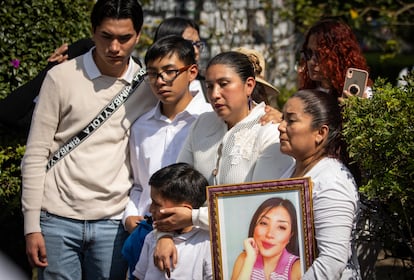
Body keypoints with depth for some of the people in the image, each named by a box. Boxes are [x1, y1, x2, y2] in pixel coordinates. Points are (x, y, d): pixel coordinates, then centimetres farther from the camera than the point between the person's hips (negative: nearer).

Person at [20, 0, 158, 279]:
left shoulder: (148, 86, 4)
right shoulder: (62, 77, -2)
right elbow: (36, 156, -1)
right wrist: (32, 227, -4)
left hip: (114, 223, 2)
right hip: (59, 219, -2)